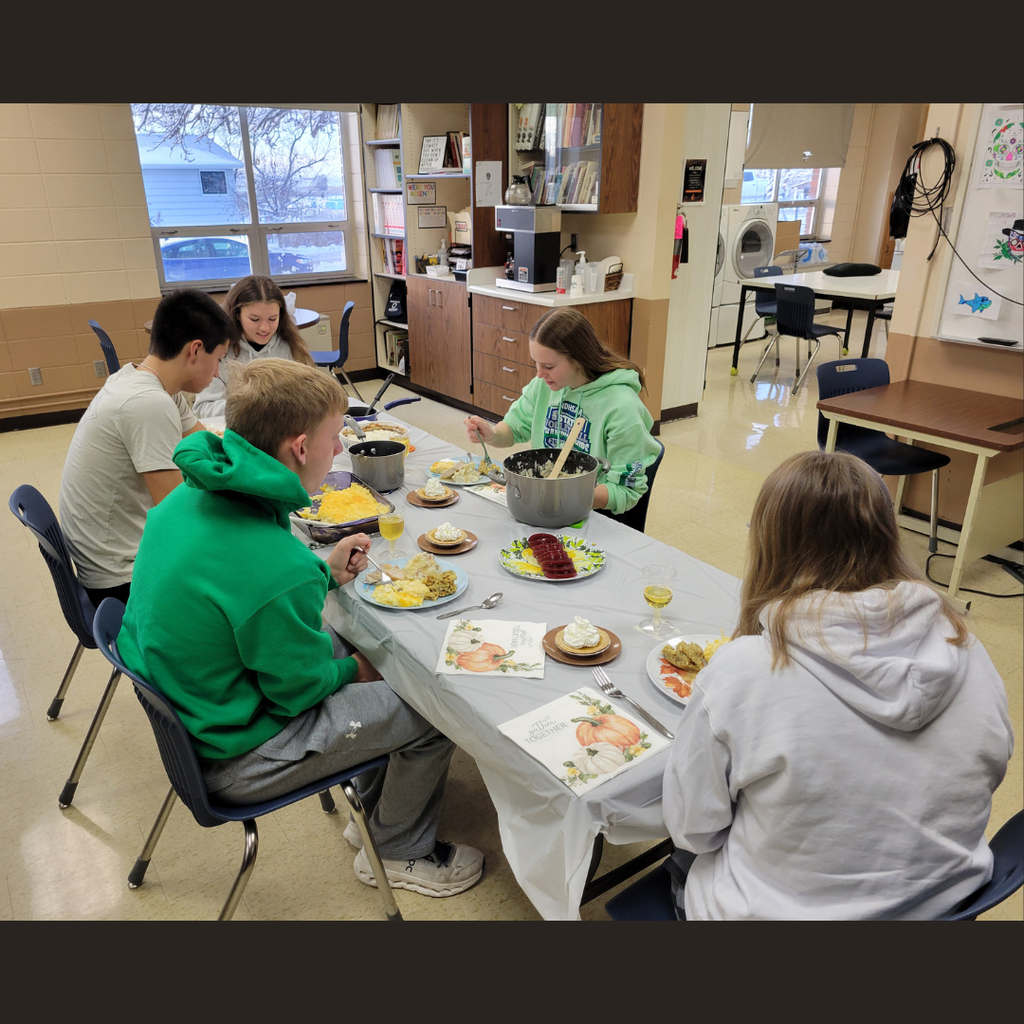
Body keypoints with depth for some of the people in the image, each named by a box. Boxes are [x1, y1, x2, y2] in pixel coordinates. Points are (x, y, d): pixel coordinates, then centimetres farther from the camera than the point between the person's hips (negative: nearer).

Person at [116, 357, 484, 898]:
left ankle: (374, 809, 37)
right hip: (234, 756, -9)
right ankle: (399, 854, 27)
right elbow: (298, 690, -20)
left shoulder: (191, 496, -7)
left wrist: (325, 570, 3)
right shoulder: (281, 572, -36)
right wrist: (352, 668, 0)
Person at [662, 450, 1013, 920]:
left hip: (782, 909, -4)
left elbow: (691, 828, -15)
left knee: (687, 859, 26)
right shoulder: (965, 649, -14)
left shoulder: (739, 672, -27)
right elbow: (990, 770, 3)